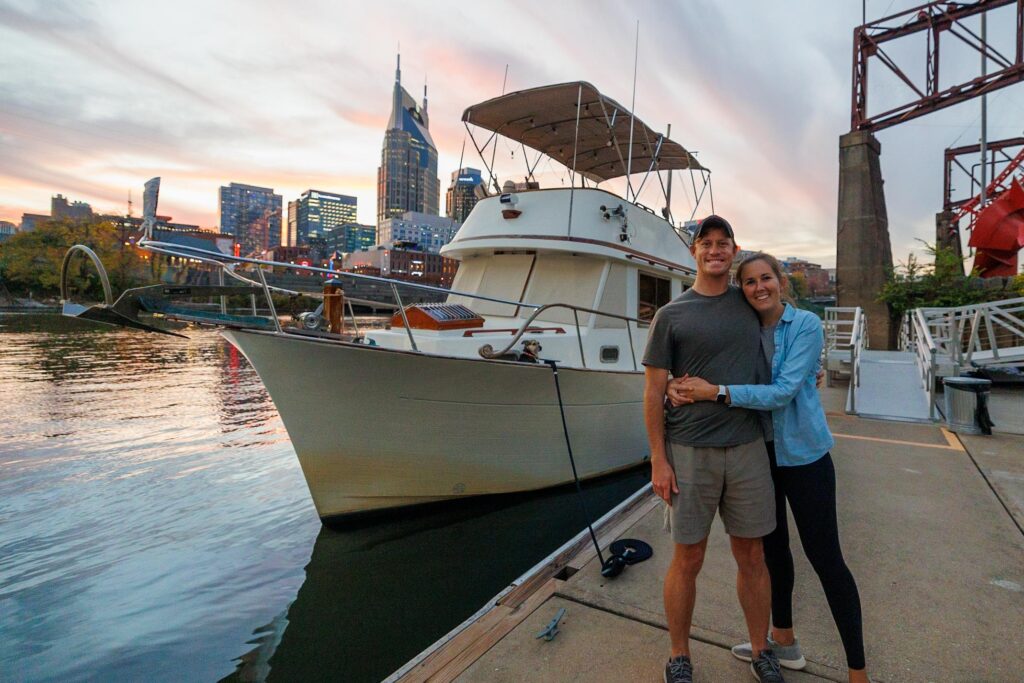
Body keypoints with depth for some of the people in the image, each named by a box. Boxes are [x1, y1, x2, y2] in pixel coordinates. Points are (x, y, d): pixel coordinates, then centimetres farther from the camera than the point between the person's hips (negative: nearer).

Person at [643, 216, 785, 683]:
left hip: (747, 447, 3)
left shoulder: (749, 302, 8)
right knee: (687, 560, 8)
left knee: (751, 556, 14)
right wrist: (659, 459, -7)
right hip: (689, 451, -3)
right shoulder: (671, 315, -3)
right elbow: (653, 391, -4)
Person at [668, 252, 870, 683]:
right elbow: (704, 370, -3)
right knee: (773, 545, 18)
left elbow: (783, 391, -23)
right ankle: (783, 640, 38)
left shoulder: (806, 326, -13)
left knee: (824, 556, 1)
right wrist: (679, 388, -26)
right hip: (758, 451, 5)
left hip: (802, 453, -5)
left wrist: (716, 392, -30)